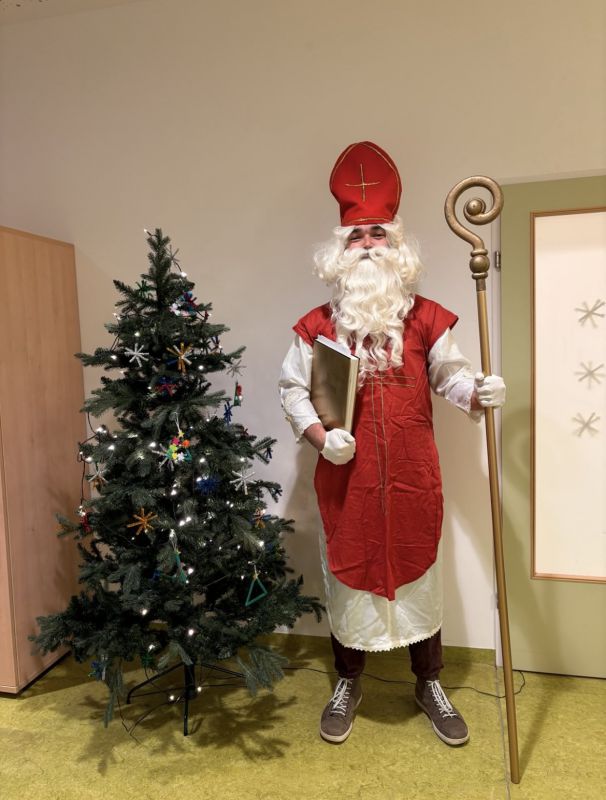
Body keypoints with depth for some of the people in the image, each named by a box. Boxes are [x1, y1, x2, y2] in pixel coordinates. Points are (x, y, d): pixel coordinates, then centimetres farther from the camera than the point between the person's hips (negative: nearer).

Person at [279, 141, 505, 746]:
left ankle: (429, 684, 36)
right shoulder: (317, 326, -1)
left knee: (419, 573, 13)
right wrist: (319, 436, -11)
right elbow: (292, 388, 4)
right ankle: (348, 684, 36)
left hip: (413, 477, 1)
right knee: (347, 574, 13)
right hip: (346, 479, 0)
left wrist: (479, 393, -16)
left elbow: (449, 376, 6)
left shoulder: (427, 318, 1)